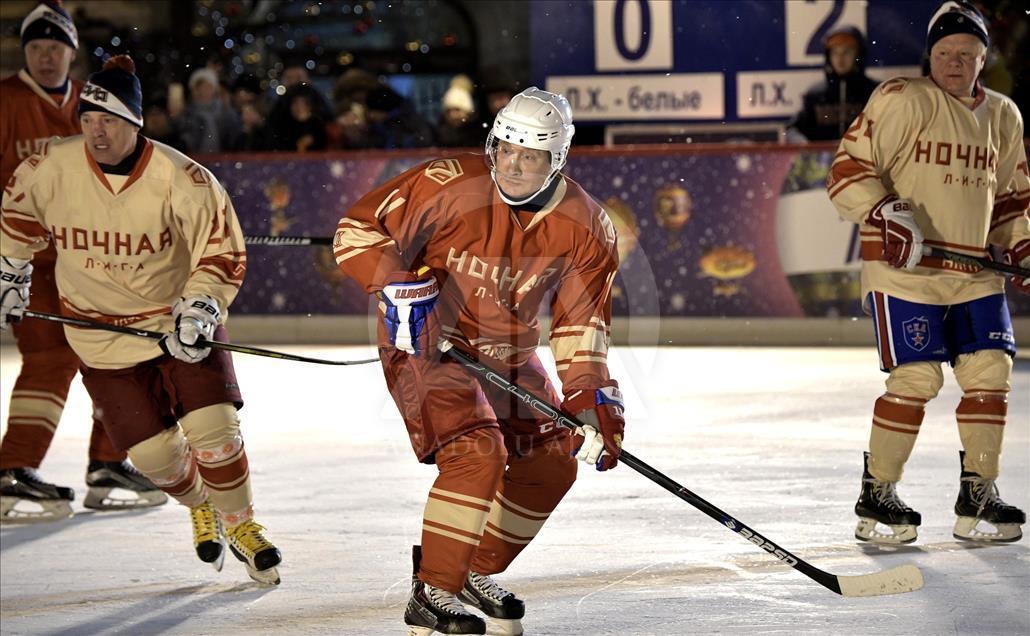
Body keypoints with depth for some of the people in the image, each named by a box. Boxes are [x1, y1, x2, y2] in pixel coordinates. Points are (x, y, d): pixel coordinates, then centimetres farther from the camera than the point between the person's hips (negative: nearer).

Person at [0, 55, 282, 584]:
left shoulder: (181, 178, -19)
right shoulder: (50, 169, -13)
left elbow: (222, 251, -11)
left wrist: (200, 307, -24)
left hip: (178, 318, -1)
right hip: (102, 333, 1)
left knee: (212, 427, -14)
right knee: (153, 450, -3)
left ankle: (239, 524, 12)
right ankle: (198, 506, 31)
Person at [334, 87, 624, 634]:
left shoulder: (585, 229, -10)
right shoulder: (450, 185, -23)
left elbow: (580, 323, -6)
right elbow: (359, 229, -17)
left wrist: (592, 399, -16)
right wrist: (400, 286, -30)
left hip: (508, 354, 6)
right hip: (424, 342, -6)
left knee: (552, 463, 5)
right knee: (477, 453, -24)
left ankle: (476, 572, 23)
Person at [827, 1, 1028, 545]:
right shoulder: (902, 101, -7)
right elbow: (848, 169, -10)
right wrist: (886, 215, -22)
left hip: (975, 272, 6)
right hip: (905, 265, -6)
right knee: (917, 379, -11)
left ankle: (977, 499, 11)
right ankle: (875, 498, 3)